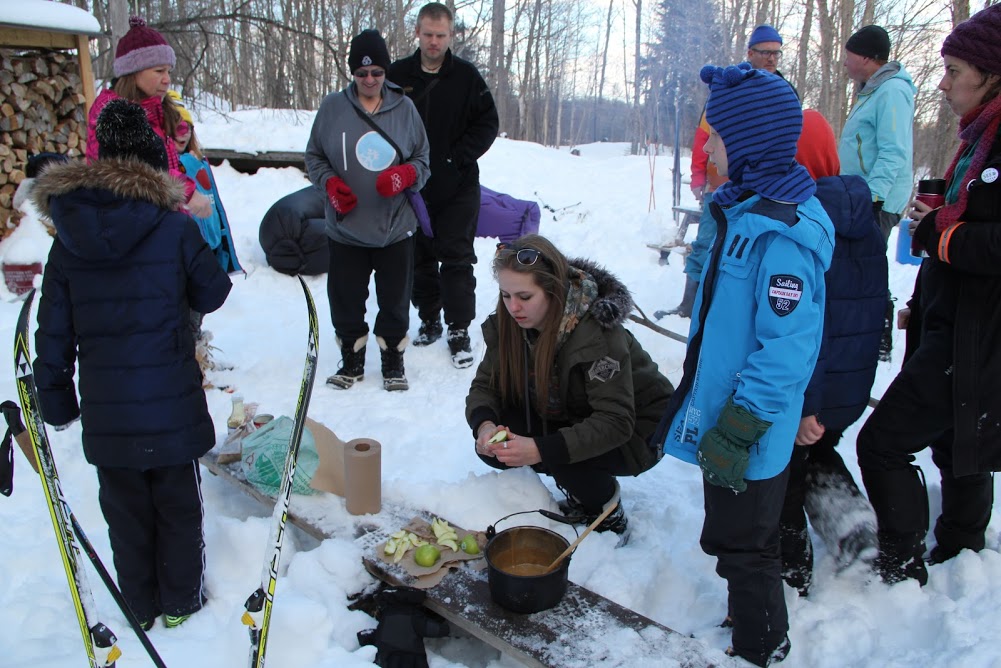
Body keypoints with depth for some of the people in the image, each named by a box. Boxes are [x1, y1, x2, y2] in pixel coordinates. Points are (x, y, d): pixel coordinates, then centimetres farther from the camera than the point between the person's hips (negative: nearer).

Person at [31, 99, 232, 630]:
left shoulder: (66, 242, -2)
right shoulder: (175, 229, -12)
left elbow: (54, 332, 2)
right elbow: (212, 294, 1)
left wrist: (55, 399, 13)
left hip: (105, 412, 3)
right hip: (172, 406, -2)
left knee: (125, 511, 18)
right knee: (178, 506, 16)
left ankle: (140, 606, 33)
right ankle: (180, 602, 30)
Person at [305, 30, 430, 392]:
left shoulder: (404, 107, 3)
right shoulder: (332, 107, 1)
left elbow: (423, 159, 9)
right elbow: (314, 156, 10)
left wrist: (406, 175, -13)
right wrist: (329, 183, -9)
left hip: (396, 227, 0)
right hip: (346, 227, 0)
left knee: (395, 299, 8)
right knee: (346, 298, 8)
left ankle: (393, 361, 26)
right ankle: (352, 360, 27)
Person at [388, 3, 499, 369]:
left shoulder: (466, 76, -1)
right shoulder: (397, 75, 1)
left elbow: (487, 123, 0)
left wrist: (456, 157, -10)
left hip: (458, 188, -2)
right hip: (411, 188, 2)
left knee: (456, 258, -1)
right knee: (420, 258, 11)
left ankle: (459, 329, 6)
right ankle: (429, 320, 26)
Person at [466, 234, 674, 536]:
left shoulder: (596, 334, -32)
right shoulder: (509, 324, -13)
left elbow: (615, 423, -35)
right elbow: (485, 384, -7)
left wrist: (541, 450, -46)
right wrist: (485, 425, -30)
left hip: (635, 430, -6)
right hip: (571, 418, 6)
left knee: (563, 461, -34)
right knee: (493, 446, -16)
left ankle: (608, 512, -3)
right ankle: (572, 482, 6)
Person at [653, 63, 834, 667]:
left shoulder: (783, 236, -26)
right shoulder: (745, 210, 6)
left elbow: (785, 352, -28)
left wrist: (735, 432, -23)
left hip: (751, 436, -9)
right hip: (722, 417, 10)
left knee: (745, 548, 10)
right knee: (733, 538, 24)